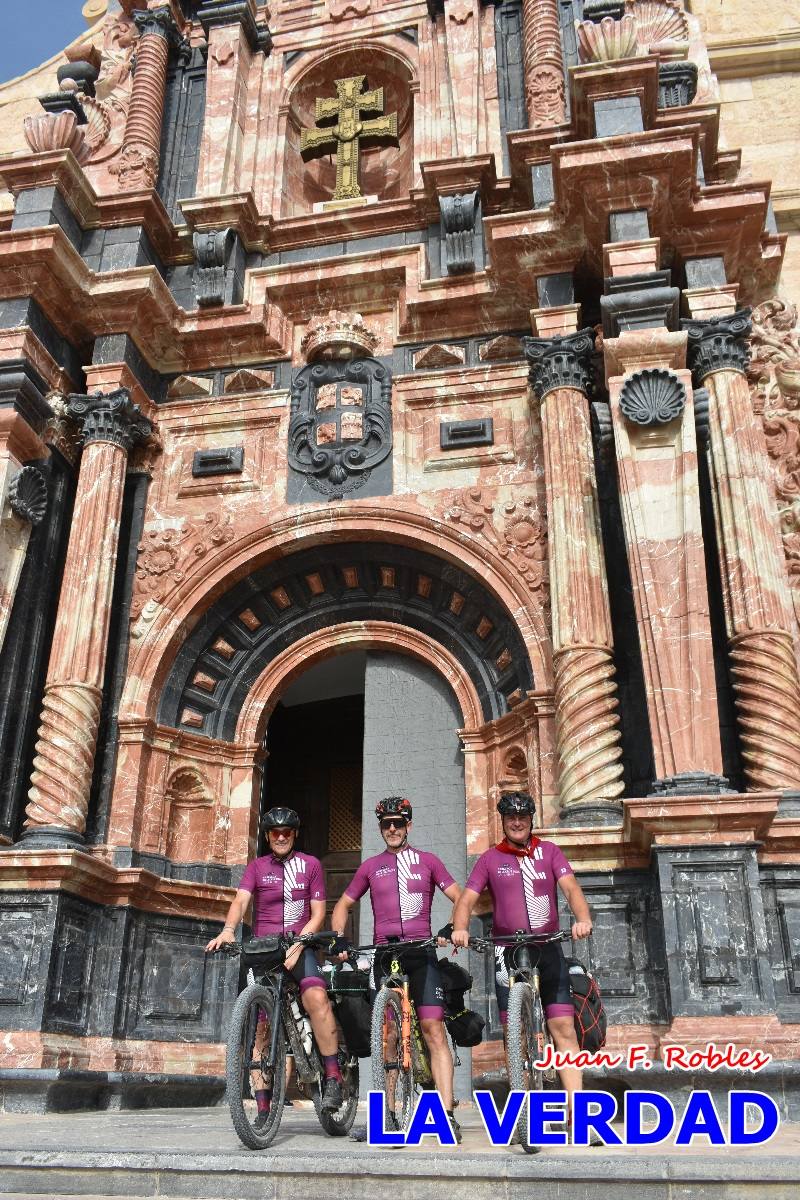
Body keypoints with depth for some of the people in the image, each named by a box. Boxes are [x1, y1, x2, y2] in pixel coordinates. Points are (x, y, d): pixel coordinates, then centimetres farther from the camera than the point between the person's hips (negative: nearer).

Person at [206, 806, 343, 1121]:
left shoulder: (310, 865, 7)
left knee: (316, 997, -30)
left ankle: (333, 1077, -21)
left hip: (298, 948, -2)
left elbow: (318, 913, 2)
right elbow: (240, 900, -7)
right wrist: (228, 930, -29)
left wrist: (297, 945, -15)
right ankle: (263, 1106, 9)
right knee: (261, 1026, -1)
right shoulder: (256, 867, 9)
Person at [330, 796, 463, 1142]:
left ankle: (446, 1114, -12)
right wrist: (338, 939, 0)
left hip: (421, 952, -2)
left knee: (433, 1029, -10)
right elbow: (343, 905, 17)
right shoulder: (370, 866, 13)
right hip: (384, 953, 2)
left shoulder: (427, 861, 8)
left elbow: (460, 899, 5)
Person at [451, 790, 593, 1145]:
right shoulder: (490, 859, 5)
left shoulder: (549, 851, 7)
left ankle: (578, 1113, -5)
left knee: (563, 1028, -6)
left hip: (549, 949, 0)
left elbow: (570, 887, -6)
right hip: (508, 953, 0)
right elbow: (467, 899, -3)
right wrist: (460, 928, -24)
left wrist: (582, 918, -27)